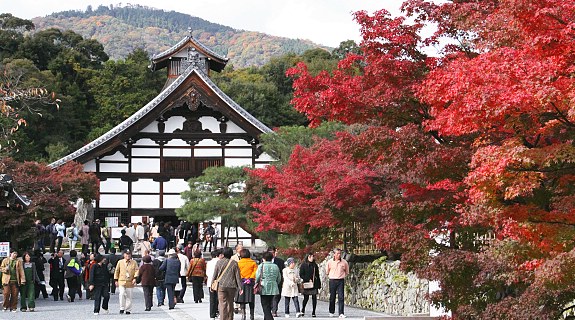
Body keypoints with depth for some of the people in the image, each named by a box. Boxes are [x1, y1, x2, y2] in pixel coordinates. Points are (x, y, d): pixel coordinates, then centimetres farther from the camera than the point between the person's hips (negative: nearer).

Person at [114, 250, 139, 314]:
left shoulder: (134, 263, 6)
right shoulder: (120, 262, 7)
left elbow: (136, 270, 1)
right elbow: (116, 271, 12)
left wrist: (135, 278, -15)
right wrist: (116, 280, 8)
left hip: (130, 282, 1)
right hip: (122, 281, -1)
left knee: (129, 296, 4)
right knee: (122, 294, -18)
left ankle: (128, 310, 14)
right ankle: (122, 308, -8)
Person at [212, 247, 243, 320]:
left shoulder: (219, 262, -3)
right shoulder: (234, 263, -3)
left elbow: (215, 275, 3)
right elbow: (237, 276, -2)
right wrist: (240, 287, 2)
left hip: (221, 286, -1)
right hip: (232, 286, 1)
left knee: (222, 304, -3)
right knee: (230, 304, 15)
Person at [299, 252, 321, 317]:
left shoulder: (315, 265, 13)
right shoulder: (303, 265, 1)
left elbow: (317, 275, 15)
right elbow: (301, 275, -3)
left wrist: (319, 284, 10)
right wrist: (308, 280, -12)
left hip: (314, 284, 3)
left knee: (314, 298, -1)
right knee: (306, 298, -1)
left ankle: (313, 312, 4)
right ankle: (303, 310, 20)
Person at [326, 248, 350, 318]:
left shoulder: (344, 262, 0)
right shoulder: (330, 262, -1)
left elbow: (347, 272, 16)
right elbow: (327, 272, 14)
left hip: (340, 281, 0)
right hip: (332, 281, 0)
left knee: (341, 297, -8)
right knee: (332, 297, 7)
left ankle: (341, 313, -9)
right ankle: (331, 312, 23)